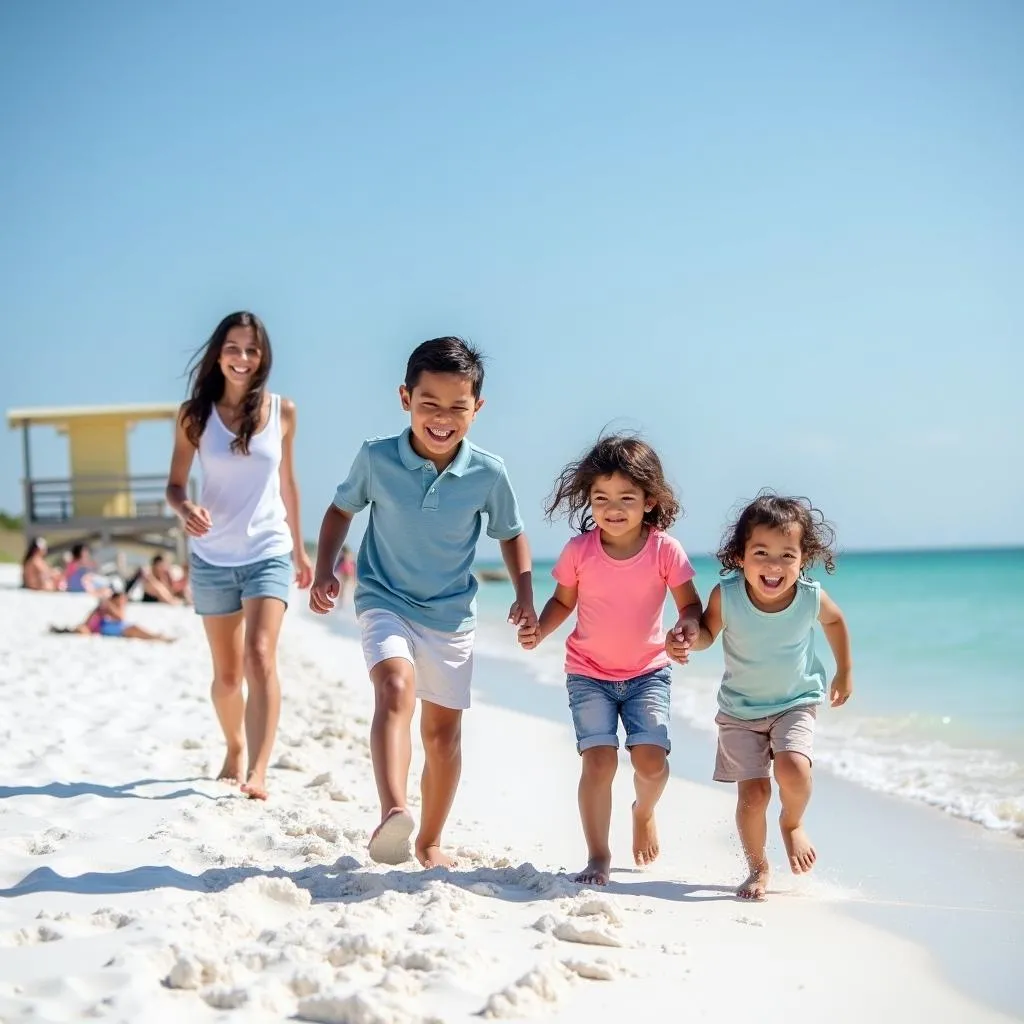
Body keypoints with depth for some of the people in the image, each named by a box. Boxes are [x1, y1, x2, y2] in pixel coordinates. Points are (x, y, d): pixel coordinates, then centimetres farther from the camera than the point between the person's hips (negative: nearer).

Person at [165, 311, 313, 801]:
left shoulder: (281, 411, 0)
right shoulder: (196, 414, -3)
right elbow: (175, 485, 0)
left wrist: (299, 548, 17)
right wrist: (186, 510, -23)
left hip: (268, 553, -1)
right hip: (213, 558, 1)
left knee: (260, 657, -18)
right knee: (226, 673, 12)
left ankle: (258, 772, -23)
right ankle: (234, 750, 36)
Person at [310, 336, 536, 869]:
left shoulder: (488, 473, -11)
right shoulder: (376, 458, -12)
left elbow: (510, 534, 6)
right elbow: (341, 509, 6)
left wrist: (524, 596, -5)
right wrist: (324, 571, -5)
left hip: (451, 615, 3)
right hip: (385, 601, -2)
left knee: (443, 731, 11)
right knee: (396, 688, -31)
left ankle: (430, 840, 30)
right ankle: (393, 814, -46)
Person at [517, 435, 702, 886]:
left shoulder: (665, 550, -12)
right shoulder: (578, 551, -10)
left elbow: (690, 603, -4)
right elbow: (563, 600, 3)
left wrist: (687, 628, -25)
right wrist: (539, 630, -15)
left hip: (648, 671, 0)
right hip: (589, 673, 0)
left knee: (651, 759, -12)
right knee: (599, 761, -11)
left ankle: (644, 811, 26)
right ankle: (598, 857, 6)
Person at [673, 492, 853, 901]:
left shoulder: (811, 598, -20)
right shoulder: (726, 595, -23)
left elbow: (835, 621, 5)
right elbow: (708, 631, -3)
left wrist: (845, 672, 13)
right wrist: (687, 641, -25)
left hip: (796, 704, 0)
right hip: (740, 710, 0)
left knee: (793, 768, -25)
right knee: (753, 792, -5)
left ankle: (792, 823, 9)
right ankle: (758, 867, 20)